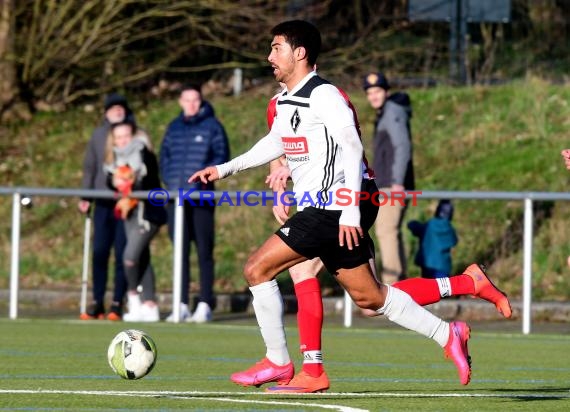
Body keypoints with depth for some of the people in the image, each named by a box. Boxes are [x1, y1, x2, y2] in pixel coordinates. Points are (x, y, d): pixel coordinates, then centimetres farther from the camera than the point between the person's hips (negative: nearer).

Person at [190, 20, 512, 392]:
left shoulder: (323, 95, -13)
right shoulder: (285, 101, 15)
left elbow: (352, 148, -18)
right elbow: (274, 143, 32)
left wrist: (350, 210, -23)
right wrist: (224, 169, 29)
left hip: (332, 210, -9)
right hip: (321, 210, 9)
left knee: (257, 269, -8)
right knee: (368, 296, 11)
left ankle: (277, 363, 0)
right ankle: (448, 336, 17)